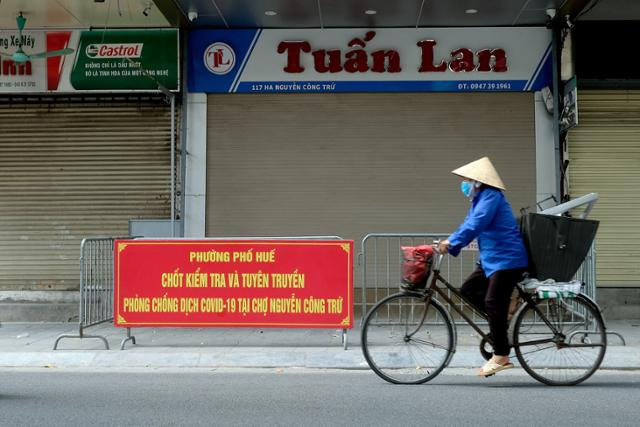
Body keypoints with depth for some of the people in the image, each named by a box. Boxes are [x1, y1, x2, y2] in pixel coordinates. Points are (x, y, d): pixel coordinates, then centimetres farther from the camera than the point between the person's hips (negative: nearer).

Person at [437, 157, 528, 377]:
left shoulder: (490, 197, -14)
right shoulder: (480, 199, 18)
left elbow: (475, 225, -25)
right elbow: (469, 225, 20)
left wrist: (452, 243, -26)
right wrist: (448, 242, 8)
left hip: (507, 259, -10)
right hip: (492, 259, 10)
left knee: (493, 303, -11)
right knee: (468, 289, 7)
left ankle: (501, 356, -6)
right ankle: (500, 324, 12)